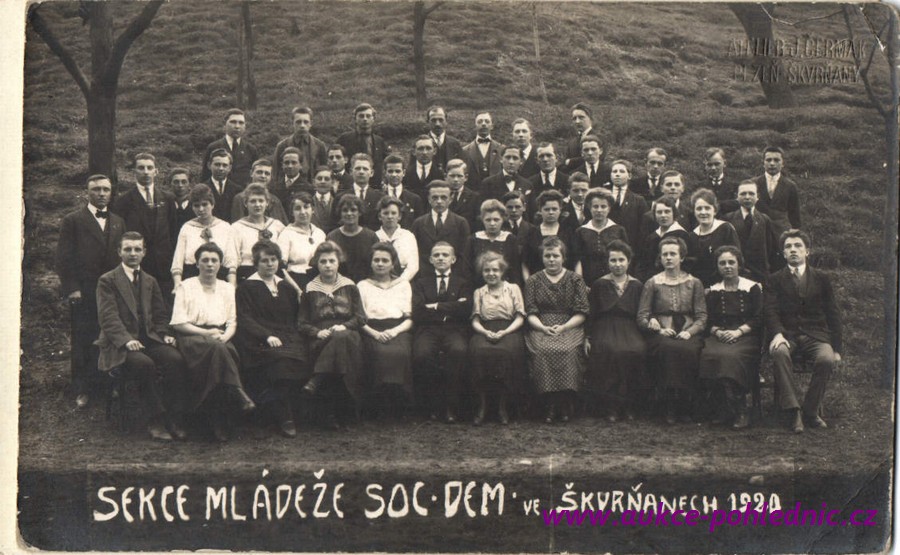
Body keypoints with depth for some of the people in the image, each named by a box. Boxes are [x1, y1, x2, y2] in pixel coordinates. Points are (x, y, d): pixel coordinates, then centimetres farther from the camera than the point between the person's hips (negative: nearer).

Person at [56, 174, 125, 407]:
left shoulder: (118, 222, 15)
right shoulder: (72, 221, 2)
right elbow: (63, 258, -1)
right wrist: (71, 289, -8)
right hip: (83, 293, -3)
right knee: (82, 342, 0)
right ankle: (82, 390, 8)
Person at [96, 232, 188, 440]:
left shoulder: (150, 281, 20)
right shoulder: (107, 281, 2)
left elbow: (160, 315, 20)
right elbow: (108, 317, -9)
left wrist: (165, 334, 0)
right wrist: (126, 340, -24)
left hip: (149, 338, 5)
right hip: (120, 345, -5)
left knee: (175, 359, -26)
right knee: (144, 363, -35)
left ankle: (174, 419, -19)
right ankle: (155, 421, -23)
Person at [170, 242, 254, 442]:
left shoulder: (227, 288, 21)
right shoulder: (186, 287, 10)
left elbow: (232, 322, 16)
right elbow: (179, 323, 1)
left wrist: (225, 336, -7)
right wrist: (207, 333, -11)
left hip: (220, 339, 3)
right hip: (191, 338, -3)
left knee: (224, 349, -34)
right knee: (217, 349, -38)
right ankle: (238, 394, -40)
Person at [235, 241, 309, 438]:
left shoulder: (286, 288, 26)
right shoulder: (246, 287, 10)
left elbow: (296, 317, 25)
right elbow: (244, 320, -2)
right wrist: (267, 336, -17)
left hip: (288, 338, 5)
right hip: (260, 342, -4)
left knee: (302, 358, -30)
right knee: (282, 358, -36)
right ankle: (285, 419, -29)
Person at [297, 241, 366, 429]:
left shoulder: (350, 287, 19)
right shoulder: (310, 290, 17)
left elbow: (360, 318, 12)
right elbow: (302, 323, 12)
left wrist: (344, 326, -9)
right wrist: (318, 332, -8)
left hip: (348, 335, 1)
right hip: (321, 341, -1)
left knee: (342, 337, -38)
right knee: (341, 340, -37)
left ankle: (317, 381, -39)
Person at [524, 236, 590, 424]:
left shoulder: (575, 280, 12)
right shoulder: (533, 281, 15)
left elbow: (581, 313, 5)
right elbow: (531, 313, 7)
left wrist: (563, 327, -11)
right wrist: (544, 328, -13)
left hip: (569, 327, 0)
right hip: (540, 328, 1)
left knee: (568, 350, -33)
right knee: (543, 350, -32)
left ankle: (566, 404, -22)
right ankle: (548, 405, -25)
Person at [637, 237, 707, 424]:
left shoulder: (694, 283, 16)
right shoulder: (652, 283, 13)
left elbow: (702, 317, 9)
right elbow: (642, 317, 7)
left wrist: (690, 332, -11)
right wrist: (659, 329, -11)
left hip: (687, 334, 1)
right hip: (661, 336, -1)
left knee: (688, 350, -36)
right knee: (669, 349, -37)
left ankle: (684, 407, -25)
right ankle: (670, 407, -29)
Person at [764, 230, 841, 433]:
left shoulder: (821, 279, 15)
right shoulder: (775, 280, 13)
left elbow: (833, 314, 13)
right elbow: (769, 310, -1)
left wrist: (837, 348, 4)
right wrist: (777, 333, -22)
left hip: (815, 334, 1)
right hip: (787, 334, -1)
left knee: (826, 359, -32)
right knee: (779, 352, -36)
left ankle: (811, 410, -15)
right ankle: (793, 410, -34)